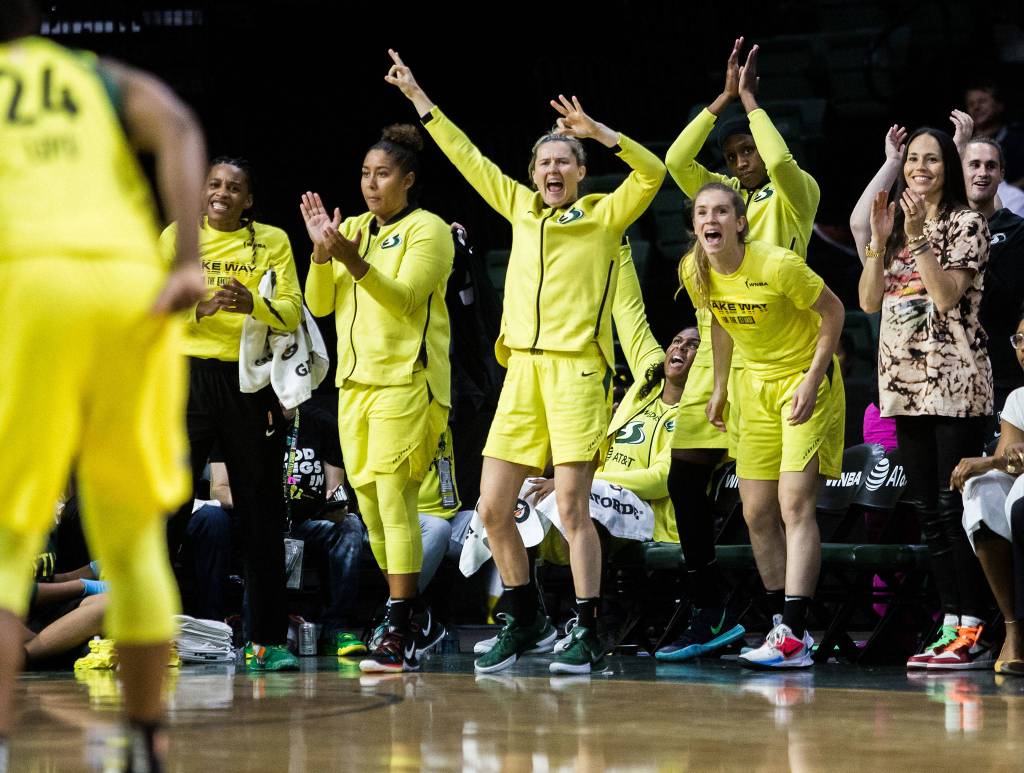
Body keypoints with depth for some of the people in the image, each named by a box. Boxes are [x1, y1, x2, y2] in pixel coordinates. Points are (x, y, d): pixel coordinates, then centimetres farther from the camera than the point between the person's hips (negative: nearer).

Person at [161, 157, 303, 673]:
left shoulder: (273, 241, 8)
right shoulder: (177, 237, 8)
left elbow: (292, 313, 0)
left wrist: (253, 305, -21)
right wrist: (197, 308, -19)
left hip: (251, 383, 1)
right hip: (189, 377, -1)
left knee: (260, 510, 2)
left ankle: (268, 639, 6)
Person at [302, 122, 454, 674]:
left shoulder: (428, 230, -3)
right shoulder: (352, 229, 15)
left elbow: (403, 297, -16)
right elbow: (319, 304, 8)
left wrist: (352, 259, -27)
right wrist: (321, 250, -7)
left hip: (407, 381, -7)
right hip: (355, 380, 7)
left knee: (393, 498, -14)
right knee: (369, 503, 7)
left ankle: (399, 635, -15)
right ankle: (413, 624, 18)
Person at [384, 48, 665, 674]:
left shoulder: (604, 216, 4)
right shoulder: (522, 210, 16)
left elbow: (652, 173, -11)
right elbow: (469, 159, 23)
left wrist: (597, 130, -18)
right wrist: (419, 99, 24)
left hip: (577, 369, -5)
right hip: (522, 368, 5)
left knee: (572, 507, -9)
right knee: (493, 508, 3)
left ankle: (588, 634, -3)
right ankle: (526, 621, 19)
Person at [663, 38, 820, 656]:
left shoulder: (797, 194, 1)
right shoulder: (721, 193, 17)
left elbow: (780, 160, -21)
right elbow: (677, 160, 1)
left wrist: (750, 99, -8)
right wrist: (725, 97, 0)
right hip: (715, 352, 6)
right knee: (685, 477, 1)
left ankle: (782, 615, -1)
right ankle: (710, 611, 8)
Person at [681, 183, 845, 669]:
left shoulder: (778, 265, -25)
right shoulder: (695, 272, -7)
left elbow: (833, 311, -15)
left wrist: (812, 380, -20)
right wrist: (720, 388, 12)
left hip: (806, 380, -7)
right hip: (756, 385, 7)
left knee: (794, 504, -17)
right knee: (757, 513, 5)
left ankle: (794, 636, -23)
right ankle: (787, 629, 15)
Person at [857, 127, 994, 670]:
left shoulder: (967, 224, -2)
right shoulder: (897, 223, 17)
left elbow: (947, 296, -14)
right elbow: (869, 301, 7)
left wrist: (918, 238, -18)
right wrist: (880, 240, -4)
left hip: (955, 378, -7)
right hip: (906, 379, 7)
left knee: (955, 505, -10)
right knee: (928, 509, 6)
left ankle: (972, 630, -10)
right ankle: (950, 623, 9)